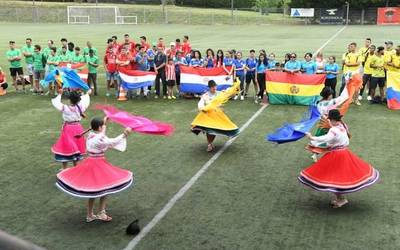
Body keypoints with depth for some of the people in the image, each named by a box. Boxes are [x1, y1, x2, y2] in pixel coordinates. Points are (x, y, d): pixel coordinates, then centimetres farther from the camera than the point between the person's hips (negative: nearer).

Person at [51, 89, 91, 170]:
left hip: (68, 129, -4)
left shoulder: (65, 108, -19)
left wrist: (60, 94, 11)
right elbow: (84, 100, 12)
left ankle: (65, 169, 8)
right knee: (76, 147, 17)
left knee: (66, 148, 4)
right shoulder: (80, 107, -9)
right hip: (78, 129, 5)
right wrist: (87, 94, 32)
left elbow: (56, 102, -5)